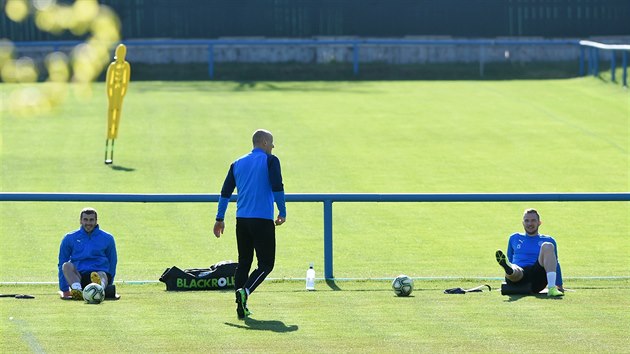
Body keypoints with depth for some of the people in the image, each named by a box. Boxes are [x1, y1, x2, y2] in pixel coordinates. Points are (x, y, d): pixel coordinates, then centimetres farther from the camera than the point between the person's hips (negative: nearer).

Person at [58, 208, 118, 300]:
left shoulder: (107, 239, 14)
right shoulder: (69, 239, 13)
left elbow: (112, 264, 21)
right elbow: (62, 264, 13)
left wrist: (109, 285, 13)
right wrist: (64, 290, 7)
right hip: (78, 276, 1)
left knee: (102, 275, -37)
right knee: (67, 266, -29)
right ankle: (77, 289, -55)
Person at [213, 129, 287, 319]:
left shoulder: (237, 164, 13)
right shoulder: (270, 161, -2)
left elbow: (225, 192, 12)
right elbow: (277, 188, -11)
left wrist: (220, 218, 16)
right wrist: (282, 213, -1)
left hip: (242, 219, 6)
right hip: (263, 220, -5)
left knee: (243, 262, 13)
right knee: (266, 264, -1)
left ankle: (241, 307, 5)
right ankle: (244, 291, -24)